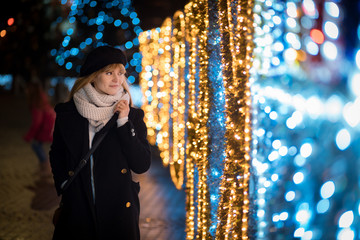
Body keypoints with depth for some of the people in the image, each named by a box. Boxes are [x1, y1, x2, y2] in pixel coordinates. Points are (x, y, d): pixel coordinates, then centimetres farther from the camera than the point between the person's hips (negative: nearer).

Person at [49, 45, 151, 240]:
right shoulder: (67, 113, 1)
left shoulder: (132, 115, 0)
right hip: (76, 209, 0)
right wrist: (64, 186, 2)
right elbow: (57, 155, 16)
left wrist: (123, 123, -12)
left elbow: (142, 166, -7)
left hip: (119, 210, 0)